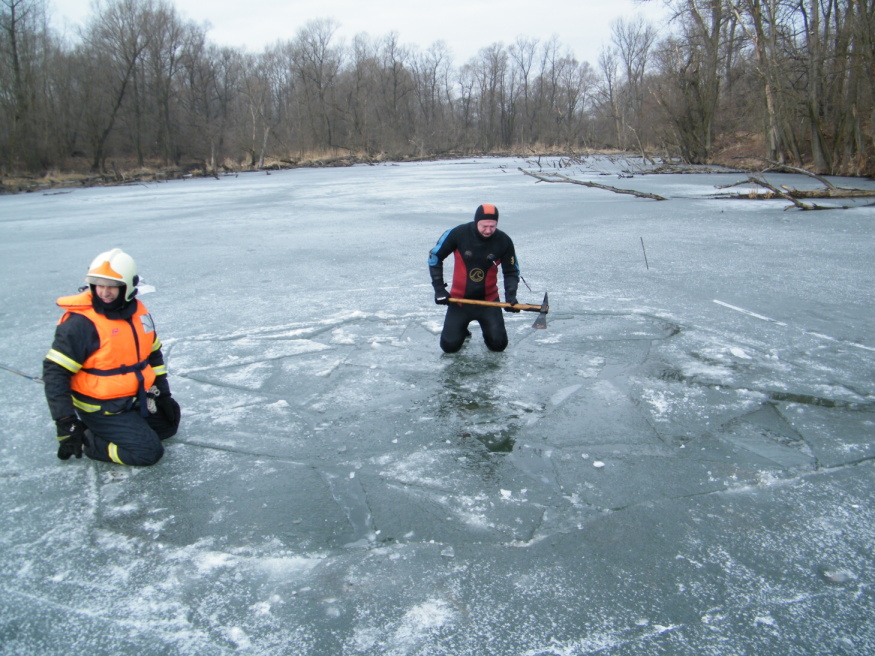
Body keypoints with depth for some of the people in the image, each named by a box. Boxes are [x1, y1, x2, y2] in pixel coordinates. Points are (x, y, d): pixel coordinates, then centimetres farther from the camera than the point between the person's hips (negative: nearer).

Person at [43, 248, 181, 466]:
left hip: (136, 399, 8)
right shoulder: (80, 322, -22)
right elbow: (54, 372, -22)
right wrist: (66, 424, -26)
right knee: (148, 452, -14)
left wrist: (163, 394, 10)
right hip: (101, 408, -7)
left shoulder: (138, 311, -1)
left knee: (168, 424, 21)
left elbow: (153, 354, 12)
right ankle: (88, 440, 1)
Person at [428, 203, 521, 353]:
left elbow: (511, 272, 0)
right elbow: (434, 256, -4)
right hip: (459, 298, -1)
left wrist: (510, 295, -17)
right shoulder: (458, 234, -17)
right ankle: (461, 329, 32)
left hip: (489, 299, 1)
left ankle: (487, 327, 29)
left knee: (498, 345, -6)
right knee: (450, 346, -4)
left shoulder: (503, 241, -12)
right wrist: (439, 288, -6)